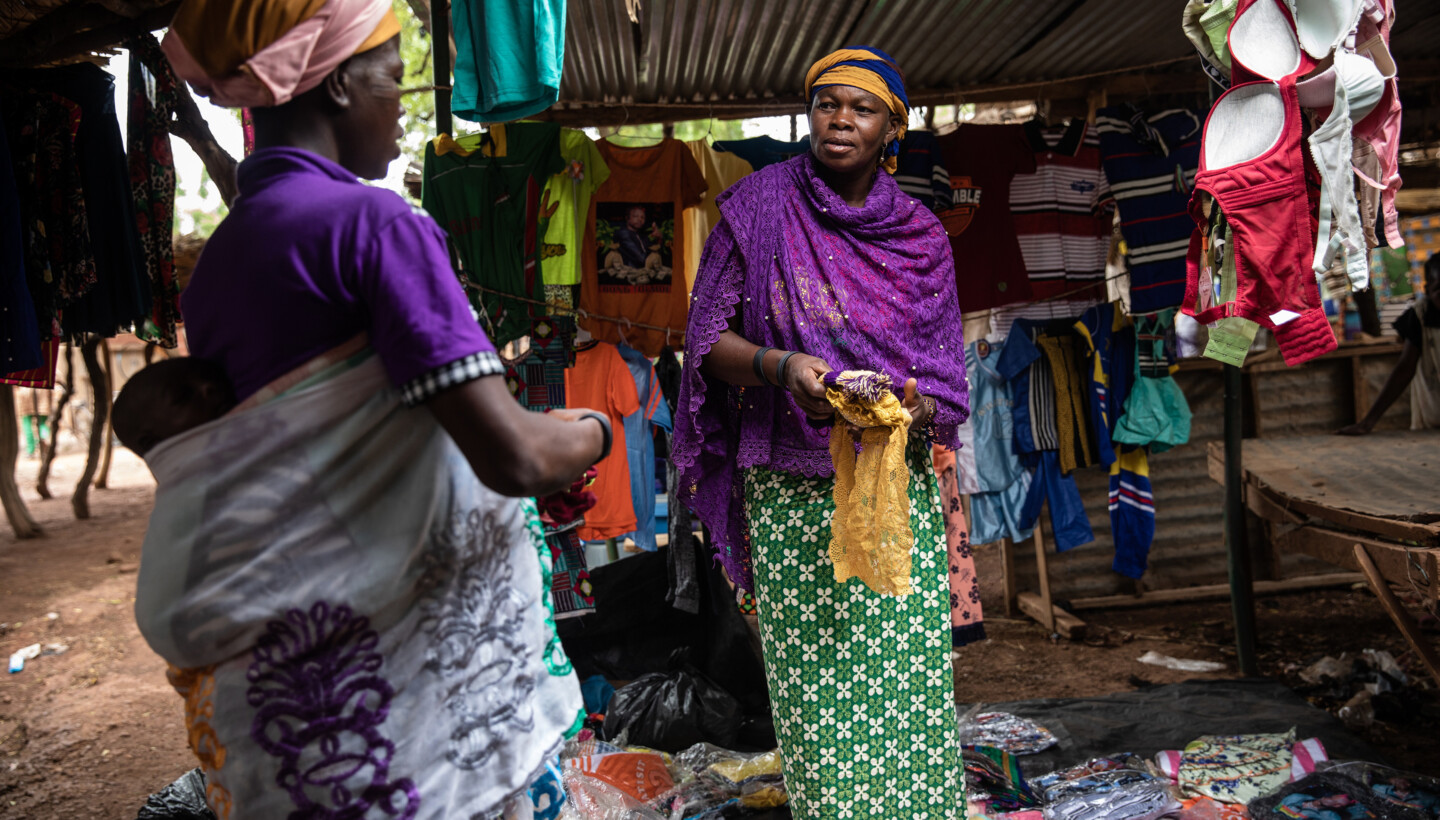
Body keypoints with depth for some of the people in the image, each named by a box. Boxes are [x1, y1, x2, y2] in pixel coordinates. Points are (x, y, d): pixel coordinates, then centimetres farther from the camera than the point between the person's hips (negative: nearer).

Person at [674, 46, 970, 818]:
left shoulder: (920, 236, 6)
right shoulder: (759, 205, 0)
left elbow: (947, 378, 7)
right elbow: (708, 337, 0)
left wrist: (916, 411, -16)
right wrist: (779, 365, -19)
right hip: (789, 488, -2)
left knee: (910, 677, 2)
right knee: (813, 677, 2)